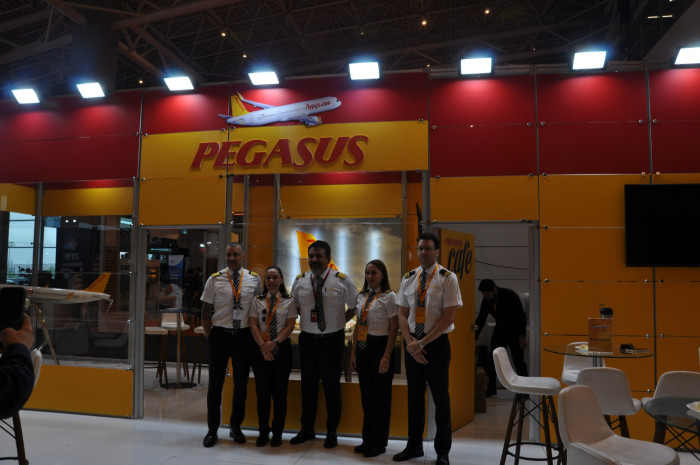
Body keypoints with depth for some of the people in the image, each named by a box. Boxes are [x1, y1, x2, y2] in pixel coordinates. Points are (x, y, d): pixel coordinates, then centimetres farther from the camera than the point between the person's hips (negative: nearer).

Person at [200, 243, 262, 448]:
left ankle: (236, 426, 29)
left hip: (244, 336, 1)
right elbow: (205, 311, 2)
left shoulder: (254, 279, 0)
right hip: (219, 335, -1)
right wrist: (208, 334, -2)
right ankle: (212, 430, 21)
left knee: (241, 383, 11)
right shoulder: (214, 279, -3)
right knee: (215, 383, 6)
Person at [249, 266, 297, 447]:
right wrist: (263, 347, -12)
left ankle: (277, 433, 15)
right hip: (261, 349, 1)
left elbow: (290, 325, -3)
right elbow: (253, 325, 0)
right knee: (262, 392, 5)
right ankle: (263, 432, 17)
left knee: (279, 392, 3)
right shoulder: (257, 301, 7)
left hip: (282, 348, -1)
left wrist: (274, 343, -16)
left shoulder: (289, 302, 3)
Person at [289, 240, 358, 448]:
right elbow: (295, 306, 16)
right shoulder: (300, 281, 1)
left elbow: (354, 306, 5)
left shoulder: (342, 280, -7)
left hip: (332, 339, -3)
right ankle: (306, 429, 27)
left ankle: (332, 431, 22)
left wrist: (340, 321, 1)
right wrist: (307, 319, 5)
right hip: (307, 338, 3)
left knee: (332, 386, 6)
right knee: (308, 385, 13)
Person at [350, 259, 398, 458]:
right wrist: (353, 352, 9)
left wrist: (386, 356, -15)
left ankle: (379, 443, 18)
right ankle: (367, 440, 26)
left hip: (380, 346, -6)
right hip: (363, 347, 6)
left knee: (381, 396, 5)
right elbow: (358, 326, 14)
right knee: (366, 395, 13)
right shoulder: (362, 296, 11)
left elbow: (394, 328, -10)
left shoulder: (389, 296, -7)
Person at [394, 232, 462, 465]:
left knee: (440, 398, 7)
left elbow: (448, 318, -13)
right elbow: (402, 314, 6)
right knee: (414, 396, 13)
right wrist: (410, 342, -9)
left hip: (436, 343, -4)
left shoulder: (447, 278, -8)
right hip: (412, 343, 4)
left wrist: (422, 343, -16)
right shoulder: (408, 278, 5)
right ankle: (414, 446, 28)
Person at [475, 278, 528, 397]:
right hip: (500, 331, 5)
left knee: (518, 361, -6)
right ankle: (491, 388, 12)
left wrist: (521, 337, -22)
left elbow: (522, 317, -19)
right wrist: (474, 337, -3)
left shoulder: (510, 296, -22)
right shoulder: (486, 301, -6)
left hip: (514, 331, -5)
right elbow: (481, 319, 2)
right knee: (491, 360, -1)